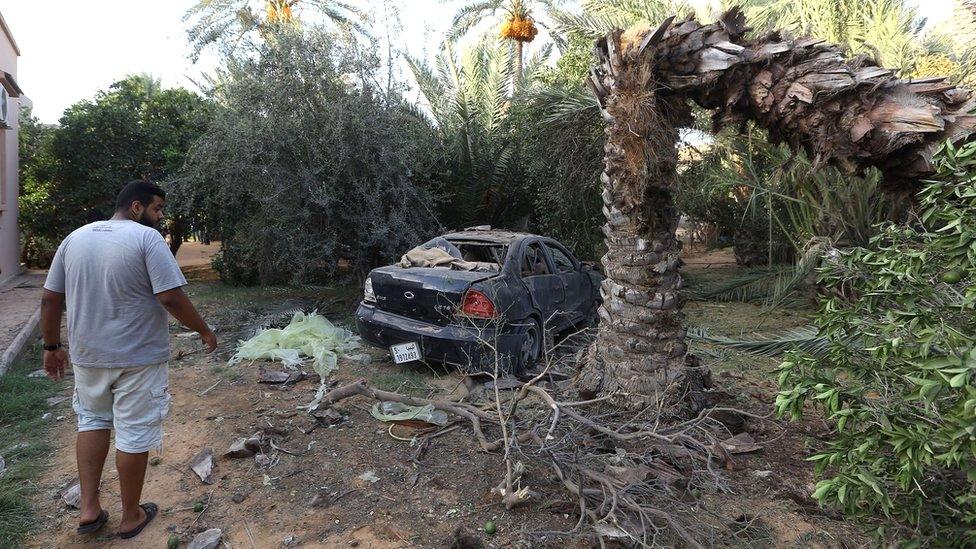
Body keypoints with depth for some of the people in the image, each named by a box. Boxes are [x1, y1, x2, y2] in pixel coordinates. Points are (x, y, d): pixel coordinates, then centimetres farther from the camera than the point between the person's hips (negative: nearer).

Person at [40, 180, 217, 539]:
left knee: (93, 421, 24)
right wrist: (203, 331, -8)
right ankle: (131, 517, 22)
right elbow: (171, 297, -21)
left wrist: (52, 346, 18)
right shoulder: (147, 238, -14)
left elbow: (50, 298, 8)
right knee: (134, 434, 7)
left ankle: (89, 509, 23)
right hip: (138, 357, -5)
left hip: (87, 354, 6)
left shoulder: (75, 238, 5)